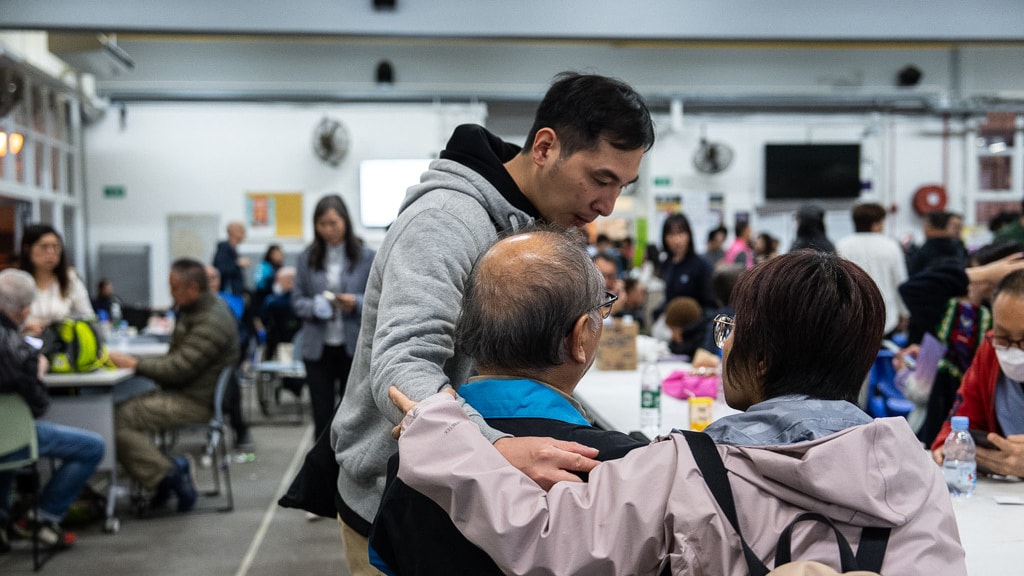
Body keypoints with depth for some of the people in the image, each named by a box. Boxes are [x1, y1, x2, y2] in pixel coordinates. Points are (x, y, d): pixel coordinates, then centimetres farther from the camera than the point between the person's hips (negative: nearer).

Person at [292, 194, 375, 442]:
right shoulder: (308, 258, 4)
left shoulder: (367, 256, -1)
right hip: (318, 347, 2)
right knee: (322, 415, 7)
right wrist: (314, 307, -15)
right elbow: (297, 300, 6)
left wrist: (356, 303, -19)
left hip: (355, 347, -1)